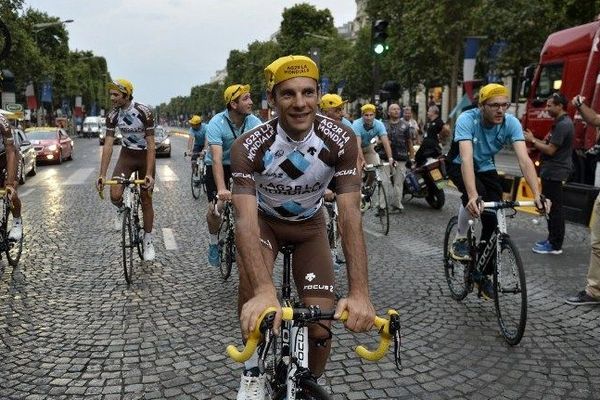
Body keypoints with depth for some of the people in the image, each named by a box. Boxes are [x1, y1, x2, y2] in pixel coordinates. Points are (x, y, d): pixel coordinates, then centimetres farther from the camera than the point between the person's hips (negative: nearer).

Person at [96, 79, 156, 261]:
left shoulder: (144, 112, -23)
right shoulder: (112, 116, -12)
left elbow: (151, 145, -22)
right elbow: (108, 145, -11)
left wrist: (149, 174, -28)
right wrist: (102, 175, -16)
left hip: (145, 156, -3)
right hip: (126, 156, 3)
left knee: (146, 200, 1)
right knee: (115, 195, -18)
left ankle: (148, 241, 17)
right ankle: (122, 210, 19)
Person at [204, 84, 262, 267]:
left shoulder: (254, 122, -16)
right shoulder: (216, 123, -25)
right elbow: (217, 159, -35)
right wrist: (221, 188, -48)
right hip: (217, 166, -3)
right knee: (215, 208, -16)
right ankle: (213, 242, 12)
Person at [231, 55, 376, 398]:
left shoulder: (341, 140, -27)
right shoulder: (249, 147, -31)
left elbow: (350, 214, -34)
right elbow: (246, 219, -43)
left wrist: (360, 292, -46)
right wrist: (264, 291, -60)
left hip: (310, 225, 1)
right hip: (265, 220, -1)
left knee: (322, 326, -11)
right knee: (252, 284, -34)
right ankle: (254, 371, -6)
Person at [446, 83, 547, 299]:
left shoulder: (511, 123, -22)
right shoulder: (467, 119, -32)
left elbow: (524, 160, -30)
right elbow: (467, 158, -44)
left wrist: (537, 195, -42)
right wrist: (473, 196, -56)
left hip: (486, 167, 4)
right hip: (459, 165, -3)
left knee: (493, 222, -7)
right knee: (474, 195, -36)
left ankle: (483, 274, 13)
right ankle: (460, 240, -10)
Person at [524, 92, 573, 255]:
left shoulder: (563, 125, -18)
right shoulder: (562, 122, 15)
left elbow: (550, 150, -20)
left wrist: (533, 141, -10)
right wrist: (534, 139, 8)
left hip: (554, 172, -11)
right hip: (553, 171, 11)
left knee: (554, 208, -5)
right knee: (552, 207, 16)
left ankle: (555, 245, 0)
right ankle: (552, 239, 25)